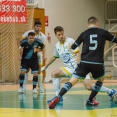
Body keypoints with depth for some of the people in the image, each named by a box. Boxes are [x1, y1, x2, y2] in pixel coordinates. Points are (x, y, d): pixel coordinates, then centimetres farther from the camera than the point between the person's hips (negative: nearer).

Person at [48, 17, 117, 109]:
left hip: (84, 63, 1)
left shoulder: (84, 34, 10)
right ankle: (90, 101, 24)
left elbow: (73, 47, 20)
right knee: (100, 80, 28)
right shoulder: (103, 32, 7)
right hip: (98, 63, -1)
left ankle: (57, 98, -24)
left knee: (72, 81, -3)